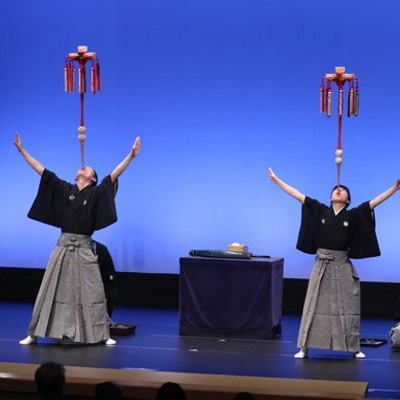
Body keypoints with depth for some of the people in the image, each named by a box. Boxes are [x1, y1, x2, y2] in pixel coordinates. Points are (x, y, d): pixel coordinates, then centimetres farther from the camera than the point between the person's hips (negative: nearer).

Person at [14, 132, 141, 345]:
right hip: (63, 246, 2)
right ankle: (33, 334, 10)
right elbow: (42, 171, 9)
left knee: (92, 293, 0)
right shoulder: (65, 189, 9)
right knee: (50, 291, 5)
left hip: (84, 249, -2)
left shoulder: (96, 193, 3)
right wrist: (22, 151, 8)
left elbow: (114, 175, -5)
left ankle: (103, 335, 8)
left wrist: (131, 155, -14)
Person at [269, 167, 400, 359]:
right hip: (321, 265, 0)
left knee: (347, 307, 3)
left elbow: (375, 201, -2)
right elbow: (298, 195, 4)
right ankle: (304, 348, 5)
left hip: (342, 266, 0)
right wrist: (276, 180, 4)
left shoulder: (353, 215, 2)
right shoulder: (321, 210, 4)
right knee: (314, 306, 1)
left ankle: (353, 348, 14)